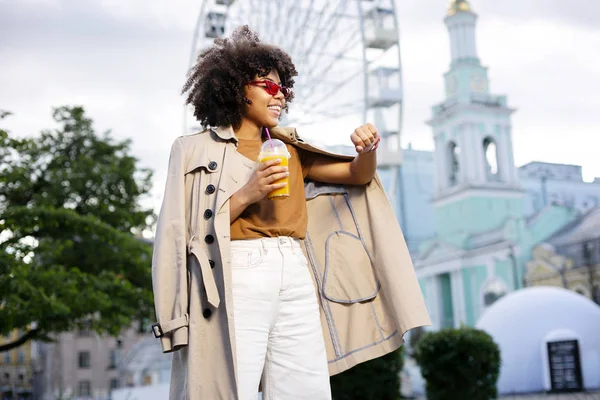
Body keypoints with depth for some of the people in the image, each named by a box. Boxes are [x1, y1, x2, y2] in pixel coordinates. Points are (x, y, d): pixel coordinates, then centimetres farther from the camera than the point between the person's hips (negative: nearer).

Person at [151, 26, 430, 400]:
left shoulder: (290, 149, 19)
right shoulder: (197, 149, 6)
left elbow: (358, 175, 17)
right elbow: (183, 231, -3)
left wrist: (367, 149, -5)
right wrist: (246, 195, -13)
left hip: (295, 278, 5)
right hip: (238, 278, -4)